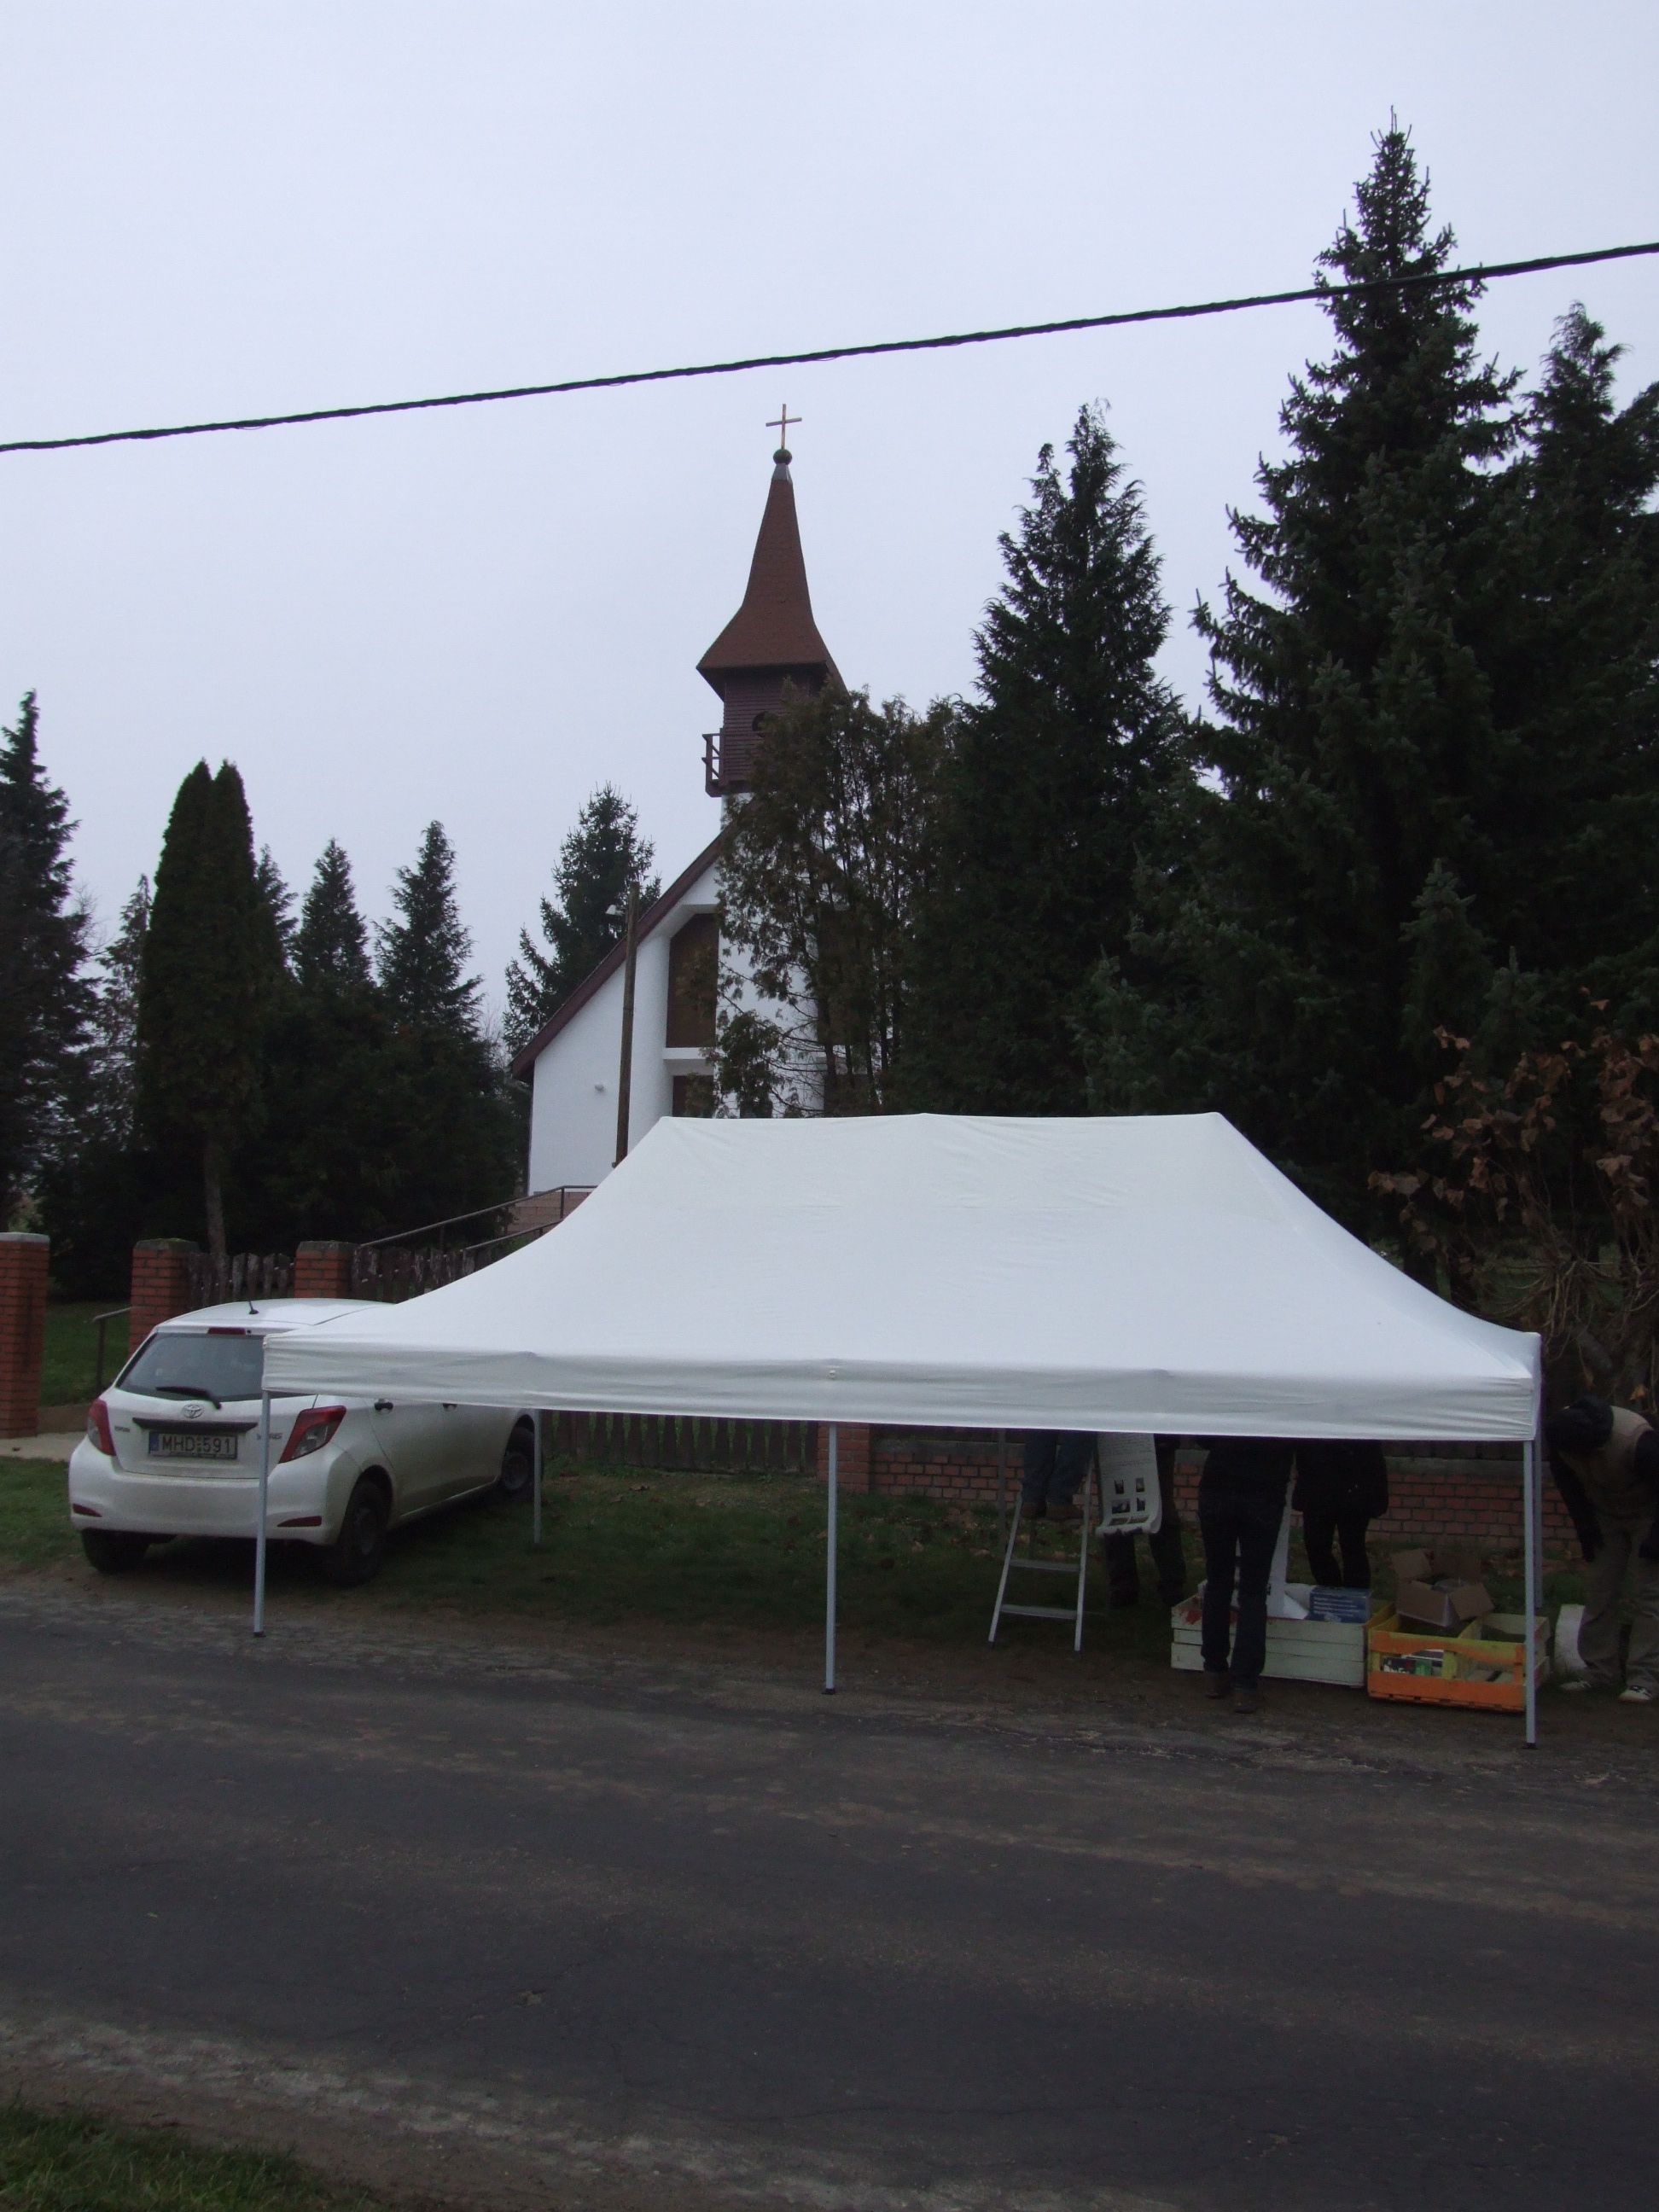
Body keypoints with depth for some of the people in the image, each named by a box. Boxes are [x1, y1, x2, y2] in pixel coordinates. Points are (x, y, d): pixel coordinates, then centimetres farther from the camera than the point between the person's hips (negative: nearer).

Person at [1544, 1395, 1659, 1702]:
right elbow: (1566, 1481, -2)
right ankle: (1599, 1672, 12)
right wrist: (1585, 1525, -3)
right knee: (1598, 1593, 4)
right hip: (1605, 1516, 5)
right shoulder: (1560, 1435, -21)